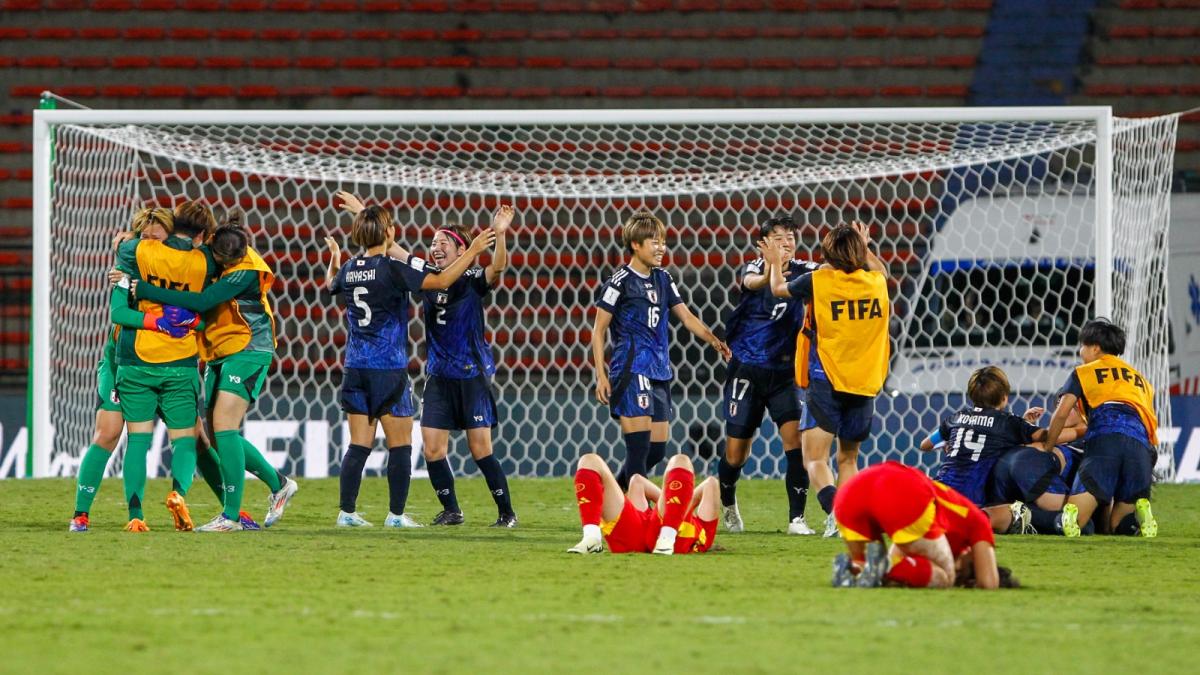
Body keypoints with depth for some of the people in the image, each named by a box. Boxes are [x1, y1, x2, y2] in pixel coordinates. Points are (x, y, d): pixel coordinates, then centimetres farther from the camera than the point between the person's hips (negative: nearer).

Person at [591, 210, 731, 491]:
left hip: (659, 373, 7)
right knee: (639, 447, -12)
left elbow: (686, 317, 15)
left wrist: (713, 340, -2)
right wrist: (601, 375, -9)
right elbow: (599, 330, -4)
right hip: (631, 371, -7)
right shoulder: (620, 282, -7)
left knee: (657, 450, 8)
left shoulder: (663, 279, 13)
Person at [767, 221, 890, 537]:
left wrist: (776, 263, 33)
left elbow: (778, 288, 14)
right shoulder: (876, 282, 4)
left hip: (826, 380, -4)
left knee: (815, 458, -7)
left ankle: (834, 510, -31)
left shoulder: (818, 281, -6)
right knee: (848, 458, 18)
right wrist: (865, 248, 48)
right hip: (865, 383, 4)